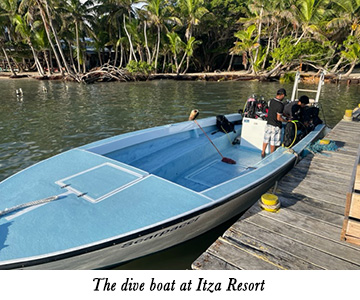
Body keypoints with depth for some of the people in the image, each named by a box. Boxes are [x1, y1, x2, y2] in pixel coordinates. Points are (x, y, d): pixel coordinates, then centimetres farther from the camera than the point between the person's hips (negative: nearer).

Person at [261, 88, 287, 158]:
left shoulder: (271, 101, 0)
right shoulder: (280, 105, -22)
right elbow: (278, 118, -23)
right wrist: (286, 121, -7)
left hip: (268, 124, 6)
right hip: (275, 126, -6)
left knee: (266, 139, 18)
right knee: (273, 142, 9)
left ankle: (263, 153, 29)